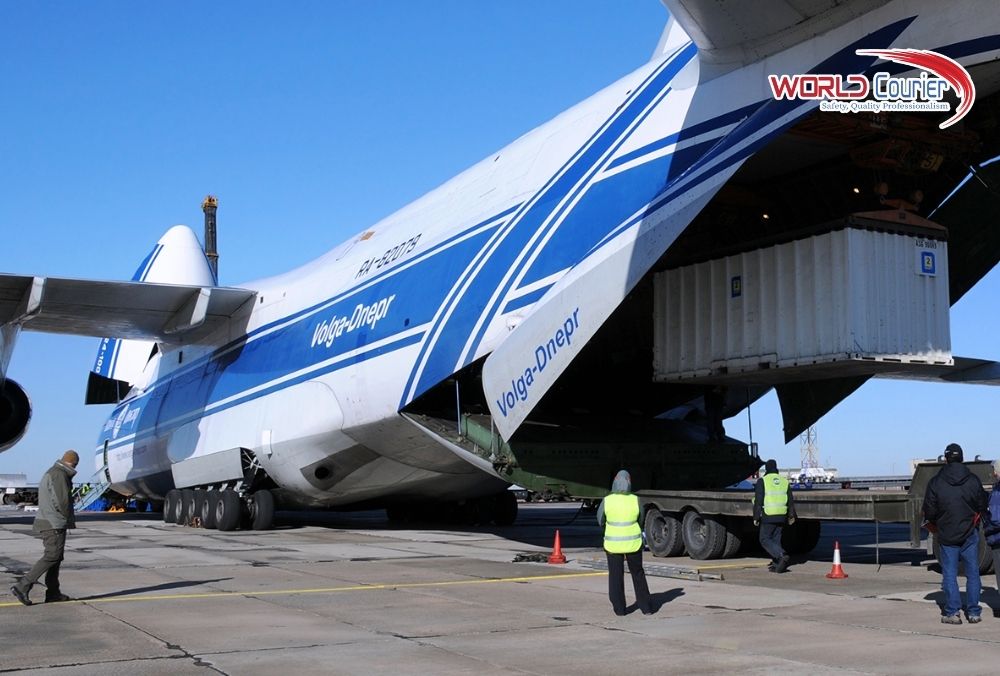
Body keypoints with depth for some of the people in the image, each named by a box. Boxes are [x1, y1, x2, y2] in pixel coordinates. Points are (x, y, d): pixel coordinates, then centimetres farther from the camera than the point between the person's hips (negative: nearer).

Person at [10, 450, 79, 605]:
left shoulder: (50, 473, 18)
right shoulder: (59, 475, -14)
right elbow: (62, 501, -19)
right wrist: (69, 519, -2)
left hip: (47, 522, 10)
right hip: (54, 524, -10)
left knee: (56, 558, 11)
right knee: (52, 556, -12)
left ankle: (53, 593, 12)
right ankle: (22, 586, -15)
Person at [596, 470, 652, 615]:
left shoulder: (606, 501, -11)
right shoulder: (635, 500, -9)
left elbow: (600, 520, 1)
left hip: (613, 543, -1)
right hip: (633, 543, 1)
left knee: (616, 576, 11)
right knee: (638, 574, 16)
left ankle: (619, 608, 13)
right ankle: (645, 606, 19)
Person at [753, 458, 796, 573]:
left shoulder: (762, 481, -5)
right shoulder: (785, 481, 10)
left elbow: (758, 501, -8)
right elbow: (790, 501, 12)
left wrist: (756, 517, -4)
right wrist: (791, 516, 19)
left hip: (768, 516, -5)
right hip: (782, 516, 5)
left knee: (765, 539, 1)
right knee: (776, 539, 14)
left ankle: (782, 556, -19)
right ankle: (776, 564, 12)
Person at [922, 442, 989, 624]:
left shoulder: (935, 482, -8)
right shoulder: (973, 480, -5)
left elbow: (929, 512, -5)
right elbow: (983, 506, 3)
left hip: (947, 536, -1)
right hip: (970, 534, 1)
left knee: (949, 575, 5)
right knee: (973, 573, 10)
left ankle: (953, 612, 2)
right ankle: (973, 612, 11)